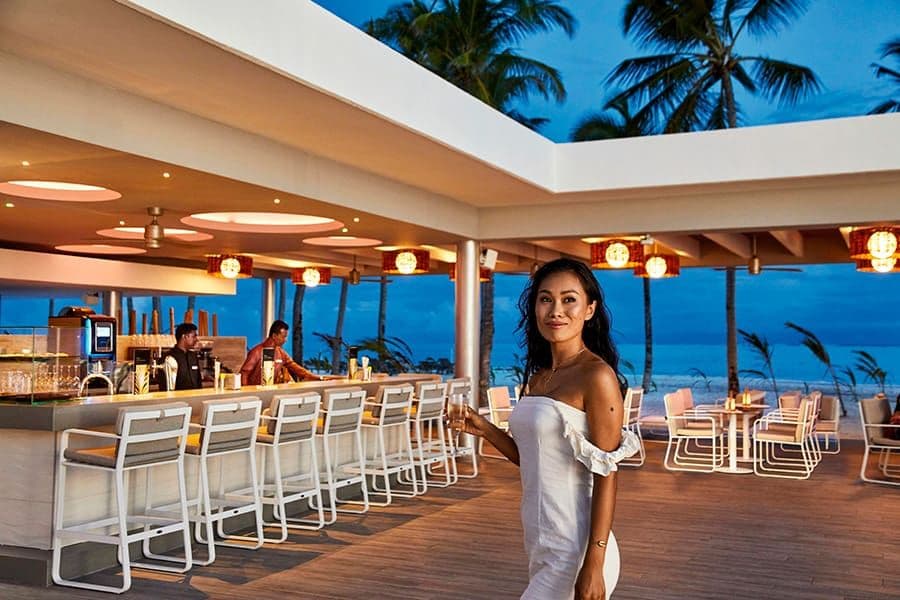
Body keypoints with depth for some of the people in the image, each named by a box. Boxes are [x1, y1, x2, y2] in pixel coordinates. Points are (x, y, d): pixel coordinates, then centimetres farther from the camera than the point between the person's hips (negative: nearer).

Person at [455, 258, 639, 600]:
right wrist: (484, 429, 4)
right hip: (541, 546, 7)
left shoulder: (596, 376, -13)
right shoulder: (538, 378, 9)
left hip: (573, 552, -7)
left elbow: (606, 475, -15)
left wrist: (593, 566, -18)